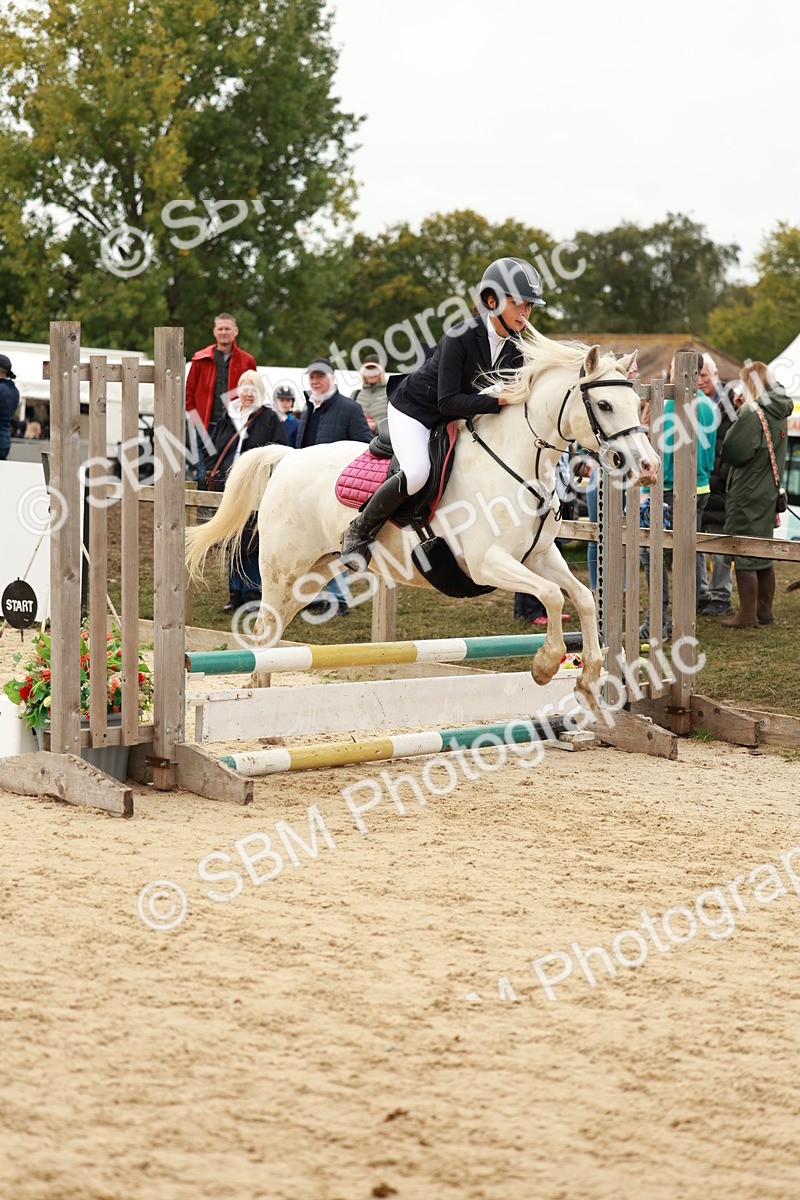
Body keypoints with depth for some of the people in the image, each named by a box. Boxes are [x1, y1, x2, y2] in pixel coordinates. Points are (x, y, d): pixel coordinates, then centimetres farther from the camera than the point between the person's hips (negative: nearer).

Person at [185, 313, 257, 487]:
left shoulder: (246, 361, 8)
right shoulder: (201, 359, 8)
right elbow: (189, 390, 12)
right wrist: (193, 414, 0)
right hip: (206, 426, 0)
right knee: (203, 475, -1)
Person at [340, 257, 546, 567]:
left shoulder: (515, 347, -8)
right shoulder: (460, 337, -30)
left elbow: (511, 393, 3)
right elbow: (448, 402, -32)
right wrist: (498, 400, -39)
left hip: (455, 419, 8)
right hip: (414, 409, -8)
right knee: (417, 472, -32)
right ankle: (359, 532, -12)